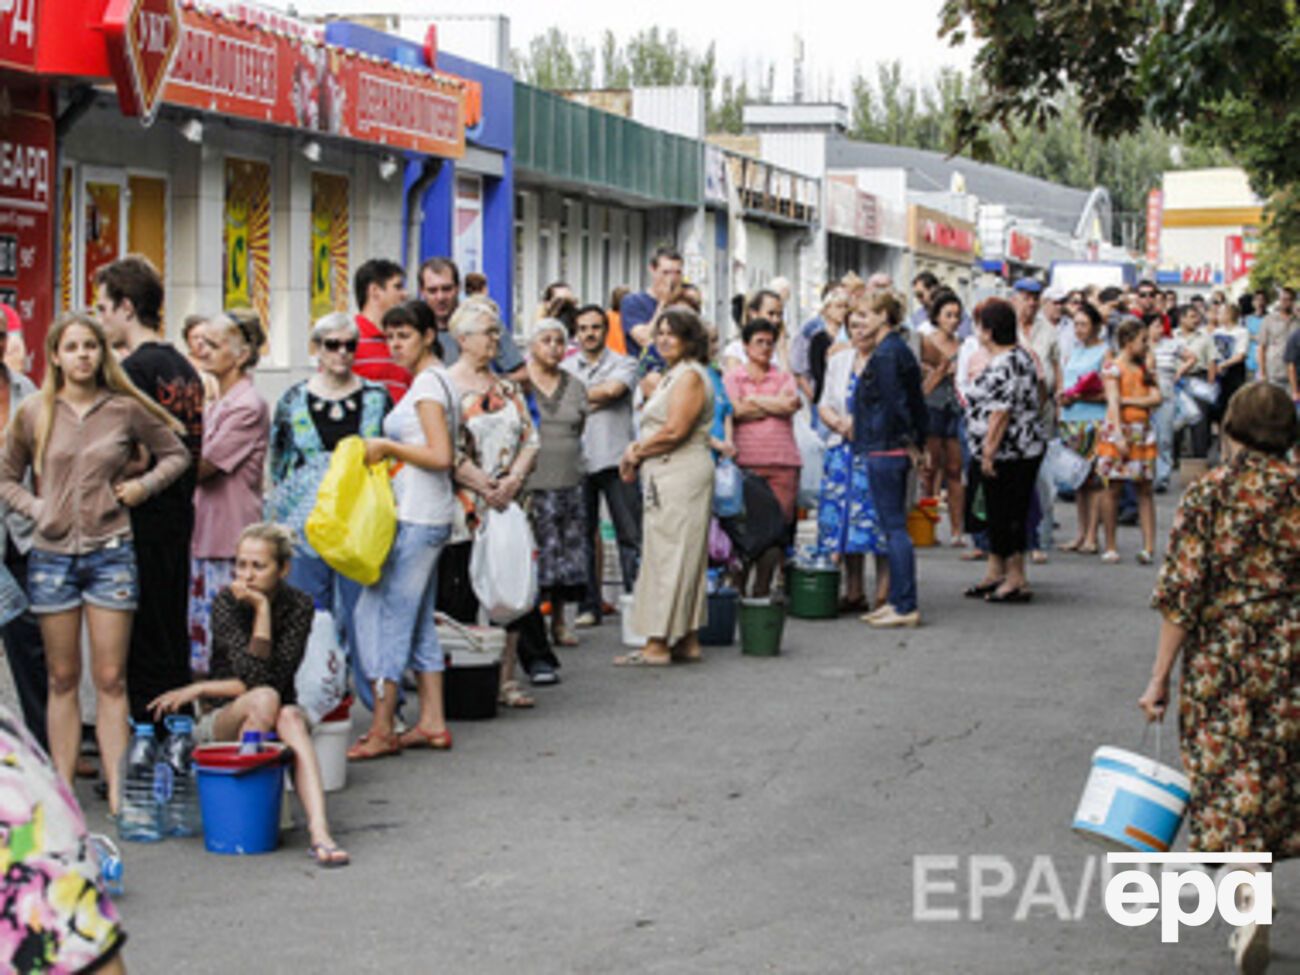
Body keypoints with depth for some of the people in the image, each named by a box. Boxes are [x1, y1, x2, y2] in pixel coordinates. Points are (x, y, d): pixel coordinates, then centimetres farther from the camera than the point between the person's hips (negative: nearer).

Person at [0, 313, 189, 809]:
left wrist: (143, 485, -1)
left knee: (111, 679, -1)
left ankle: (117, 791, 0)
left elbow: (176, 454, 13)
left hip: (110, 552, -1)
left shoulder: (126, 410, 1)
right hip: (52, 554, 1)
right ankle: (62, 789, 10)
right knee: (63, 679, 6)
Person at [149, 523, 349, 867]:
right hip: (220, 723, -1)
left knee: (291, 717, -34)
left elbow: (278, 678, -14)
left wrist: (199, 689, -14)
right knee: (264, 699, -33)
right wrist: (262, 609, -22)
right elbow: (256, 677, -19)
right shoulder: (225, 602, -9)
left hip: (273, 720, 1)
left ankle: (319, 832, -48)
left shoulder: (299, 606, -4)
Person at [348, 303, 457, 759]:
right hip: (422, 516, 10)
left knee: (385, 614, -8)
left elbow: (441, 457, -20)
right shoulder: (432, 381, 18)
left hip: (417, 519, -10)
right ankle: (432, 723, 15)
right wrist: (387, 452, 12)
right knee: (417, 621, 12)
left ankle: (382, 731, -5)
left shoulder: (428, 384, -11)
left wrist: (387, 447, -12)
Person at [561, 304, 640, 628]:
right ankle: (588, 606, 12)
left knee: (630, 535, -4)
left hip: (615, 459, -3)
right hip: (577, 461, 3)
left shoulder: (623, 364, 6)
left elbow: (613, 389, -13)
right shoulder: (564, 369, 14)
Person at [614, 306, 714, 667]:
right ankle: (687, 641, 14)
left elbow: (674, 430, -19)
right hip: (667, 476, 10)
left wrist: (637, 451, -7)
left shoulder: (690, 376, -11)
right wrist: (638, 450, 3)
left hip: (682, 473, -10)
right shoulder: (673, 375, 21)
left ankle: (658, 645, -9)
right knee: (681, 558, 10)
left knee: (668, 556, -9)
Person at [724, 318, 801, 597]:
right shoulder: (732, 376, 10)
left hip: (782, 462, 3)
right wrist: (775, 406, 1)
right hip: (745, 460, -2)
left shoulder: (784, 377, 17)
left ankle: (762, 591, 6)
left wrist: (754, 400, 0)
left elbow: (792, 404, -3)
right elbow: (737, 410, -7)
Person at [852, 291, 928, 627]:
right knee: (894, 526, 13)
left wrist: (908, 443, -12)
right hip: (897, 450, 10)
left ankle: (905, 606, -6)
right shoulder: (901, 350, 15)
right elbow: (916, 402, 17)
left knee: (894, 527, -7)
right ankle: (898, 601, 17)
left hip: (885, 450, -10)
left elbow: (894, 404, -19)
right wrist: (917, 444, 17)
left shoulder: (886, 354, -15)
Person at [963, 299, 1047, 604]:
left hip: (1008, 453, -10)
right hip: (1026, 448, 10)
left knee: (1006, 513, -3)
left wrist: (988, 453, -20)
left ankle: (1016, 580, 3)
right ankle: (995, 572, 25)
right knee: (998, 512, 17)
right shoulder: (1022, 355, 13)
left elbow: (1000, 413, -23)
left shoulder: (1004, 365, -20)